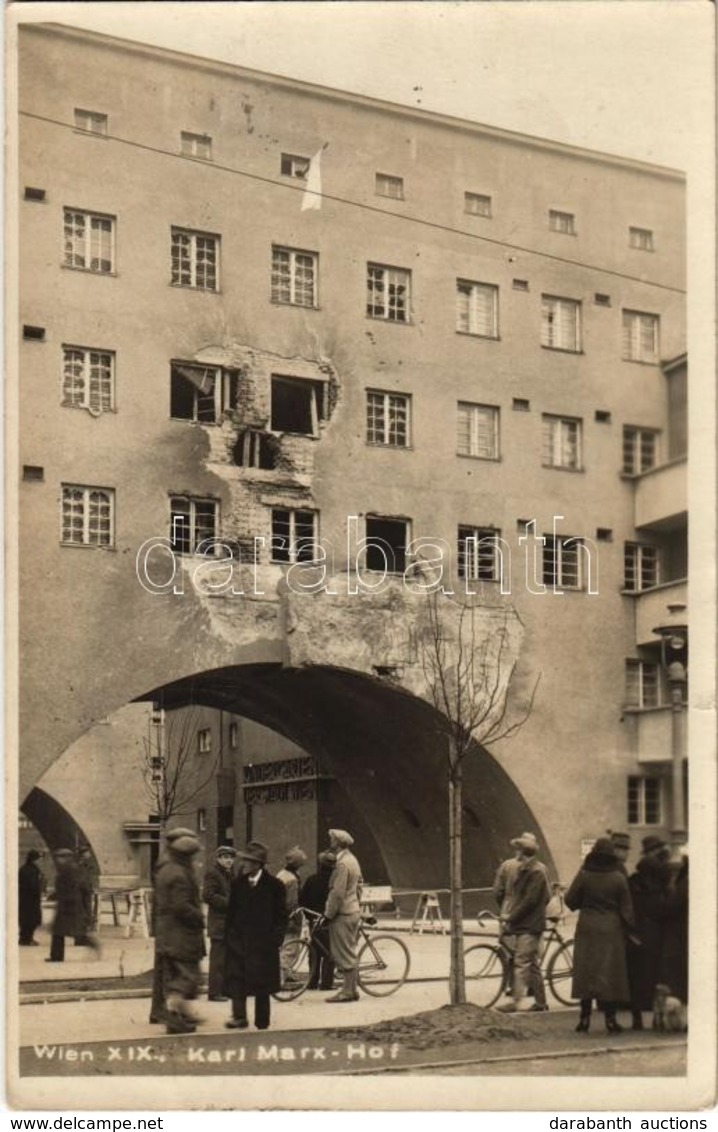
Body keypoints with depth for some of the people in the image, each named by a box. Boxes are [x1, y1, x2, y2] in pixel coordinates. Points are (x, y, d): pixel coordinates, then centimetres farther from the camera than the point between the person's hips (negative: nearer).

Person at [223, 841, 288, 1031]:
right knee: (235, 979, -9)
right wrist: (229, 935, 2)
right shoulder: (238, 883, 5)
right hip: (238, 941, 3)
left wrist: (275, 939, -10)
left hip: (263, 944, -3)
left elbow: (281, 916, -3)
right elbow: (231, 912, 10)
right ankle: (239, 1016, -7)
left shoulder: (274, 885, -6)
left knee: (262, 987, 5)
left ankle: (262, 1022, 14)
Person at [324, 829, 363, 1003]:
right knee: (348, 953, 14)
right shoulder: (352, 860, 13)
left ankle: (347, 991, -3)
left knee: (344, 953, -5)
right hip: (353, 910, 10)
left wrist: (329, 914, -14)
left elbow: (337, 892, -21)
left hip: (343, 913, -10)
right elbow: (359, 885, 20)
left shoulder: (342, 863, -18)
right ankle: (351, 989, 18)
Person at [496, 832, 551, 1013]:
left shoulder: (537, 871, -15)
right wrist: (508, 912, 7)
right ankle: (540, 1002, 18)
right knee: (532, 964, 13)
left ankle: (515, 1001, -13)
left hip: (530, 924, -10)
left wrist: (511, 917, -14)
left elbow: (530, 900, -19)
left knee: (522, 962, -12)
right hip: (522, 924, 10)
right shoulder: (523, 869, 15)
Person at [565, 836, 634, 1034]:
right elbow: (626, 909, -2)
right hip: (612, 931, -1)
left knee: (586, 973, 6)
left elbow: (570, 900, -1)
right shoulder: (619, 878, -5)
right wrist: (629, 929, 8)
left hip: (587, 929, 1)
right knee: (610, 973, 4)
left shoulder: (584, 875, -5)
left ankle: (585, 1019, 7)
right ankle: (610, 1019, 5)